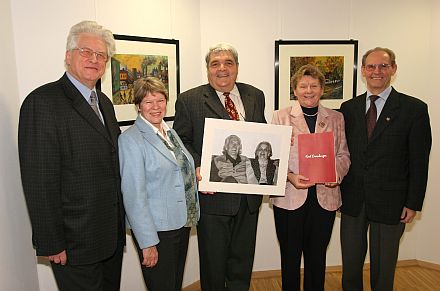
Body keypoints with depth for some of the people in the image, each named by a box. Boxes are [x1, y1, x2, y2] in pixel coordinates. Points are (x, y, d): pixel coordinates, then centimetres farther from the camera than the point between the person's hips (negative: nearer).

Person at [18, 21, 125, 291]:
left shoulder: (104, 102, 11)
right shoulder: (43, 102, -15)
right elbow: (39, 181, -18)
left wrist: (120, 222, 11)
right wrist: (51, 244, -17)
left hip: (111, 235, 8)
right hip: (75, 243, -7)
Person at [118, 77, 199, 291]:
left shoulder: (171, 133, 10)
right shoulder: (130, 139, -13)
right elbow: (134, 196, -17)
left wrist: (199, 181, 7)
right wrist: (147, 243, -18)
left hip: (181, 224, 7)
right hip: (156, 230, -7)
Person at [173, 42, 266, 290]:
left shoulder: (255, 96, 8)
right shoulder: (189, 100, -4)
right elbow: (181, 141, -4)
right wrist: (197, 166, -19)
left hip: (249, 194, 4)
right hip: (213, 193, -3)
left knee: (243, 257, 20)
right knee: (214, 260, 14)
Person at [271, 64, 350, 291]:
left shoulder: (335, 118, 9)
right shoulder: (281, 116, 0)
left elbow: (343, 154, 10)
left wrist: (336, 173, -10)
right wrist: (290, 177, -19)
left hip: (325, 197, 2)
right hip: (290, 197, -2)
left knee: (317, 257, 15)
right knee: (290, 256, 11)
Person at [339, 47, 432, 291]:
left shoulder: (414, 109, -4)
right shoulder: (348, 108, 5)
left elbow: (419, 161, -4)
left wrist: (413, 203, -6)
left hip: (390, 202, -2)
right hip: (352, 200, 3)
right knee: (350, 267, 15)